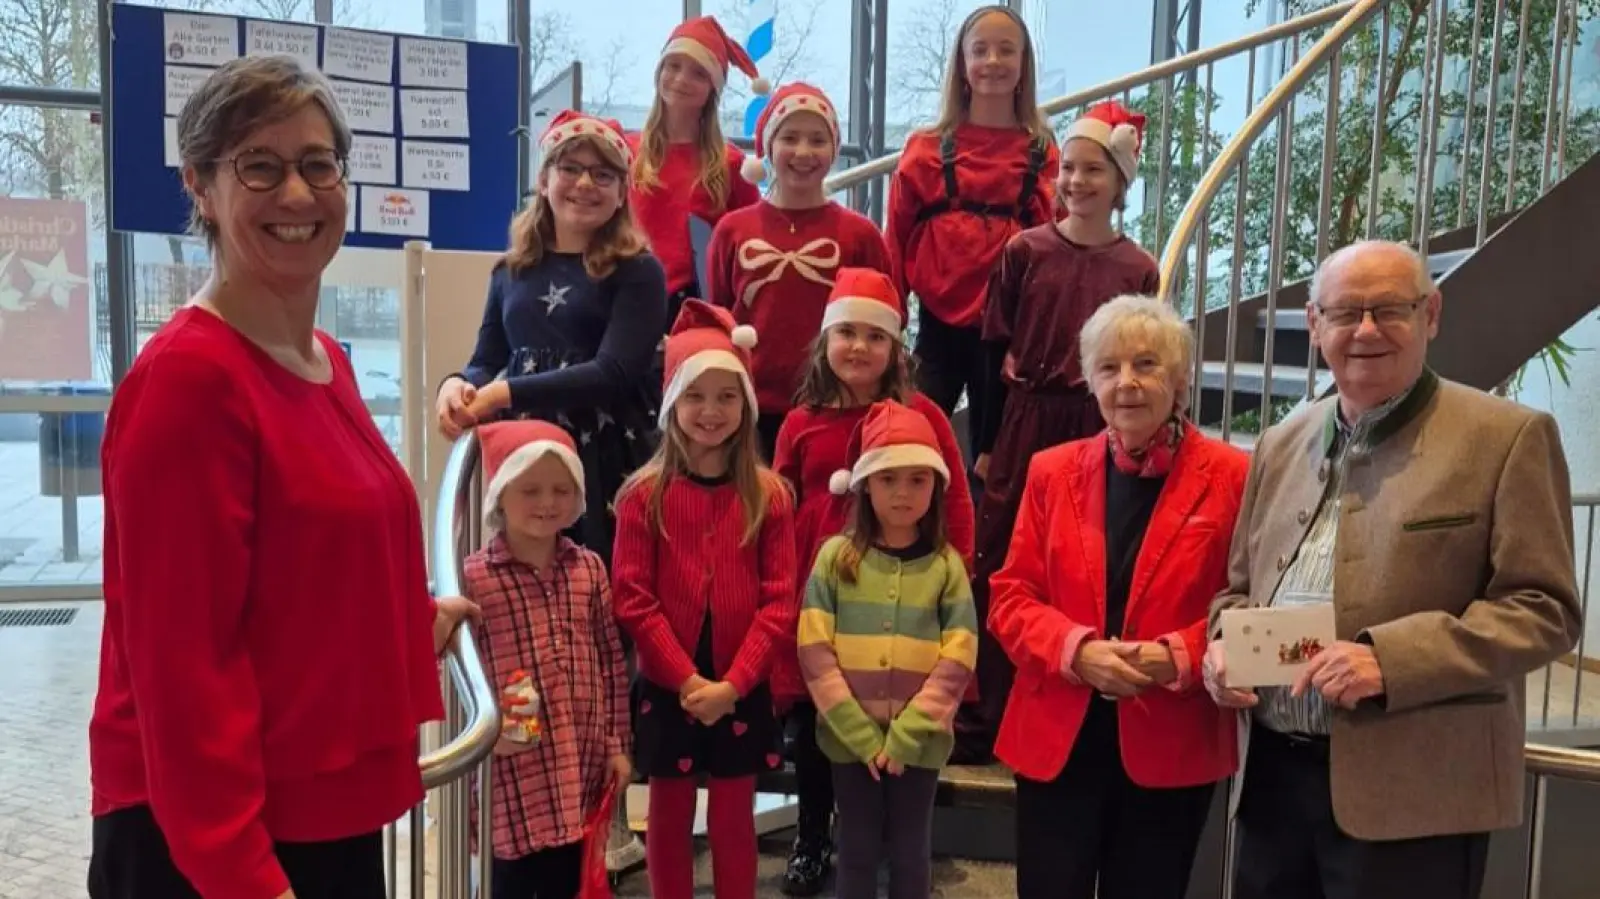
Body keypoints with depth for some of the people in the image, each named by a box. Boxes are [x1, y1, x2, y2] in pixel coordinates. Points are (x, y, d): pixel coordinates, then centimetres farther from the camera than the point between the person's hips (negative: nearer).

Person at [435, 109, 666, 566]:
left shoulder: (637, 272, -1)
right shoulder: (511, 271, 14)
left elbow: (614, 373, -12)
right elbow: (487, 362, 14)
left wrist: (506, 394, -16)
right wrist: (458, 384, -10)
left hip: (609, 463, -4)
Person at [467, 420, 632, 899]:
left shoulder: (589, 568, 5)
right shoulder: (474, 576, -8)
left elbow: (612, 660, 9)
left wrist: (616, 745, 8)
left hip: (582, 768, 4)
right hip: (512, 769, -4)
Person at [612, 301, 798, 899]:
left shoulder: (769, 495, -3)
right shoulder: (645, 495, -6)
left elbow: (779, 602, -6)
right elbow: (632, 598, -8)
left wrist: (731, 683, -14)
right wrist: (686, 678, -14)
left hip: (743, 693, 1)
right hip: (665, 689, 0)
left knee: (733, 820, 13)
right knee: (670, 817, 14)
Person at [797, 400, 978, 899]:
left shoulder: (946, 565, -2)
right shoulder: (835, 557, -3)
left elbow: (957, 662, -7)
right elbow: (815, 653, -8)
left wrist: (905, 735, -13)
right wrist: (862, 733, -13)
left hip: (918, 742, 0)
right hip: (850, 738, 0)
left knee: (910, 854, 13)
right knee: (857, 853, 13)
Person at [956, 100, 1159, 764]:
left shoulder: (1138, 269, 2)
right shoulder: (1025, 251, 0)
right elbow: (994, 351, 1)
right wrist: (984, 443, 0)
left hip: (1098, 432, 1)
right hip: (1023, 424, -1)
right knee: (1000, 570, 4)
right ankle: (981, 719, 16)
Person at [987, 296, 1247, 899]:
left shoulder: (1232, 476, -5)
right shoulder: (1052, 471, 4)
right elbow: (1010, 597, 3)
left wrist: (1180, 657, -20)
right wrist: (1078, 650, -14)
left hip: (1172, 748, -1)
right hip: (1057, 741, 2)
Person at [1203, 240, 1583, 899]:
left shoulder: (1505, 437, -3)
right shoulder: (1281, 444, 13)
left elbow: (1545, 609, -8)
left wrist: (1391, 660, -20)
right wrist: (1226, 646, -2)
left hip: (1413, 793, -5)